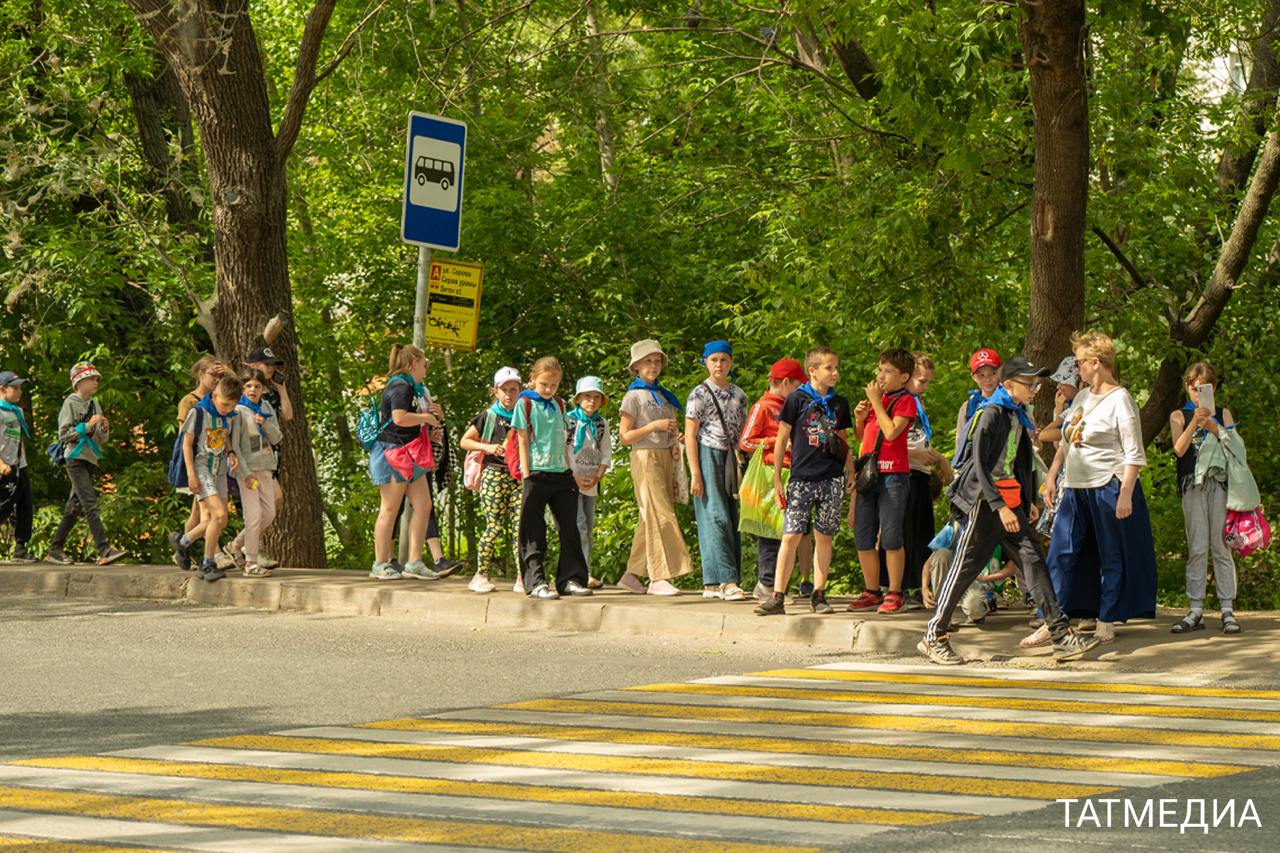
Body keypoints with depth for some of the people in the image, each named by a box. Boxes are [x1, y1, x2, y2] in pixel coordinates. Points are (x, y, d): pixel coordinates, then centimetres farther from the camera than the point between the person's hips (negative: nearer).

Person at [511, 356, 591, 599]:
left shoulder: (559, 405, 14)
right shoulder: (525, 403, -2)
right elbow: (523, 440, -4)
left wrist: (569, 469, 13)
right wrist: (526, 475, -9)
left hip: (561, 474, 6)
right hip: (537, 474, -6)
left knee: (569, 529, 5)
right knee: (534, 533, -3)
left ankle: (570, 579, 9)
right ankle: (536, 582, -1)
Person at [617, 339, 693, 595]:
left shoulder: (665, 394, 17)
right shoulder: (634, 396, -4)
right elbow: (624, 437, -7)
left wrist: (675, 443, 5)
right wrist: (655, 426, -16)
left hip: (665, 458, 7)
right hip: (644, 458, -7)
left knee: (651, 518, 6)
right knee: (659, 515, -14)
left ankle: (632, 574, 12)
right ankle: (658, 578, -16)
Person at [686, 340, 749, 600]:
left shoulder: (738, 395, 14)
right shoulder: (700, 394, -3)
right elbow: (690, 436, -6)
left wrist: (742, 468, 12)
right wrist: (695, 474, -13)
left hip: (731, 461, 6)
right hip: (708, 456, -6)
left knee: (732, 520, 3)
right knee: (716, 518, -13)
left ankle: (712, 583, 7)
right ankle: (727, 580, -19)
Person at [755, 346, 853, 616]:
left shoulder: (839, 404, 10)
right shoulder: (797, 399, -2)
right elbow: (781, 439, 1)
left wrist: (851, 471, 13)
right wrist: (777, 478, -1)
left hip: (832, 479, 3)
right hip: (802, 478, -3)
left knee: (824, 537, 5)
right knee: (791, 536, -7)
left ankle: (818, 595, 12)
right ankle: (777, 597, -6)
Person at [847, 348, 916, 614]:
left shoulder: (905, 400, -4)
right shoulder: (876, 397, 17)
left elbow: (891, 432, -19)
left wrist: (876, 402, -13)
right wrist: (860, 417, 5)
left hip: (893, 474, -7)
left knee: (890, 537, -5)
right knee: (863, 537, 7)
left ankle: (894, 594, 2)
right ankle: (872, 592, 17)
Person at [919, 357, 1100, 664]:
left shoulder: (1019, 417, 14)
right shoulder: (991, 414, -12)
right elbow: (980, 465, -18)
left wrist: (1029, 501, 20)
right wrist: (1000, 507, -22)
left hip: (1011, 504, 8)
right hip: (984, 501, -8)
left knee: (1033, 561, -3)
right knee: (964, 568, -1)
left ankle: (1063, 636, -9)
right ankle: (934, 637, 9)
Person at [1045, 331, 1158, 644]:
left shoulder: (1120, 400, -11)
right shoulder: (1082, 397, 13)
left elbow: (1134, 455, -13)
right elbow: (1066, 443, 22)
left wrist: (1125, 495, -20)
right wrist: (1051, 477, 15)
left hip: (1108, 487, -8)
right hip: (1075, 489, 8)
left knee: (1111, 557, 3)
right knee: (1061, 555, 2)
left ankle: (1106, 623, 10)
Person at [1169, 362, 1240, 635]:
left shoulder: (1223, 413, 12)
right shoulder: (1180, 416, 10)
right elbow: (1179, 449, -4)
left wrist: (1213, 426, -12)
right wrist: (1195, 422, -17)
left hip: (1220, 482, 0)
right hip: (1192, 484, 0)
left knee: (1222, 546, -4)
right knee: (1196, 548, -2)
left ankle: (1228, 609, -4)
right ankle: (1195, 610, -1)